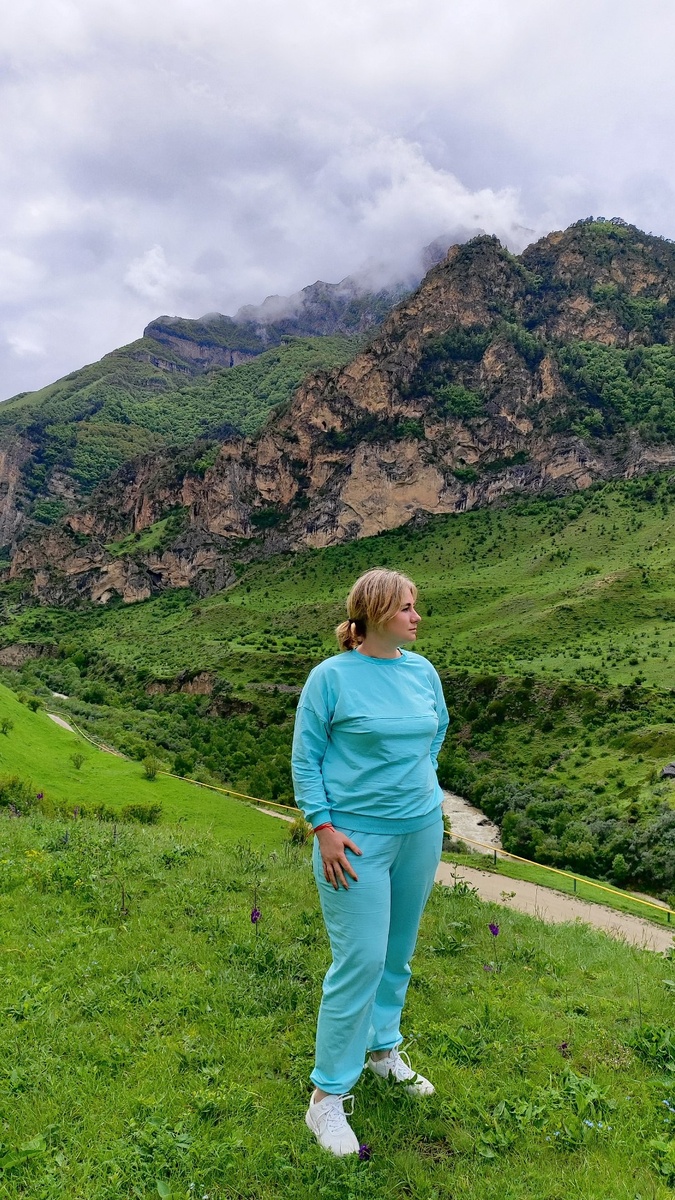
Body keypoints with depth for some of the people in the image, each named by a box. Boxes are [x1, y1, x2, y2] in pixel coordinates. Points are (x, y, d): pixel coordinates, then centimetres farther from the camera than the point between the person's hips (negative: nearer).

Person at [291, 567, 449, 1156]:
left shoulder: (423, 670, 2)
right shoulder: (332, 676, -13)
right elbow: (305, 758, -9)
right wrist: (324, 827, -14)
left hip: (421, 830, 6)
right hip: (356, 838, -6)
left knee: (398, 953, 19)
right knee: (360, 962, -4)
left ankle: (383, 1047, 43)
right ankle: (328, 1096, 14)